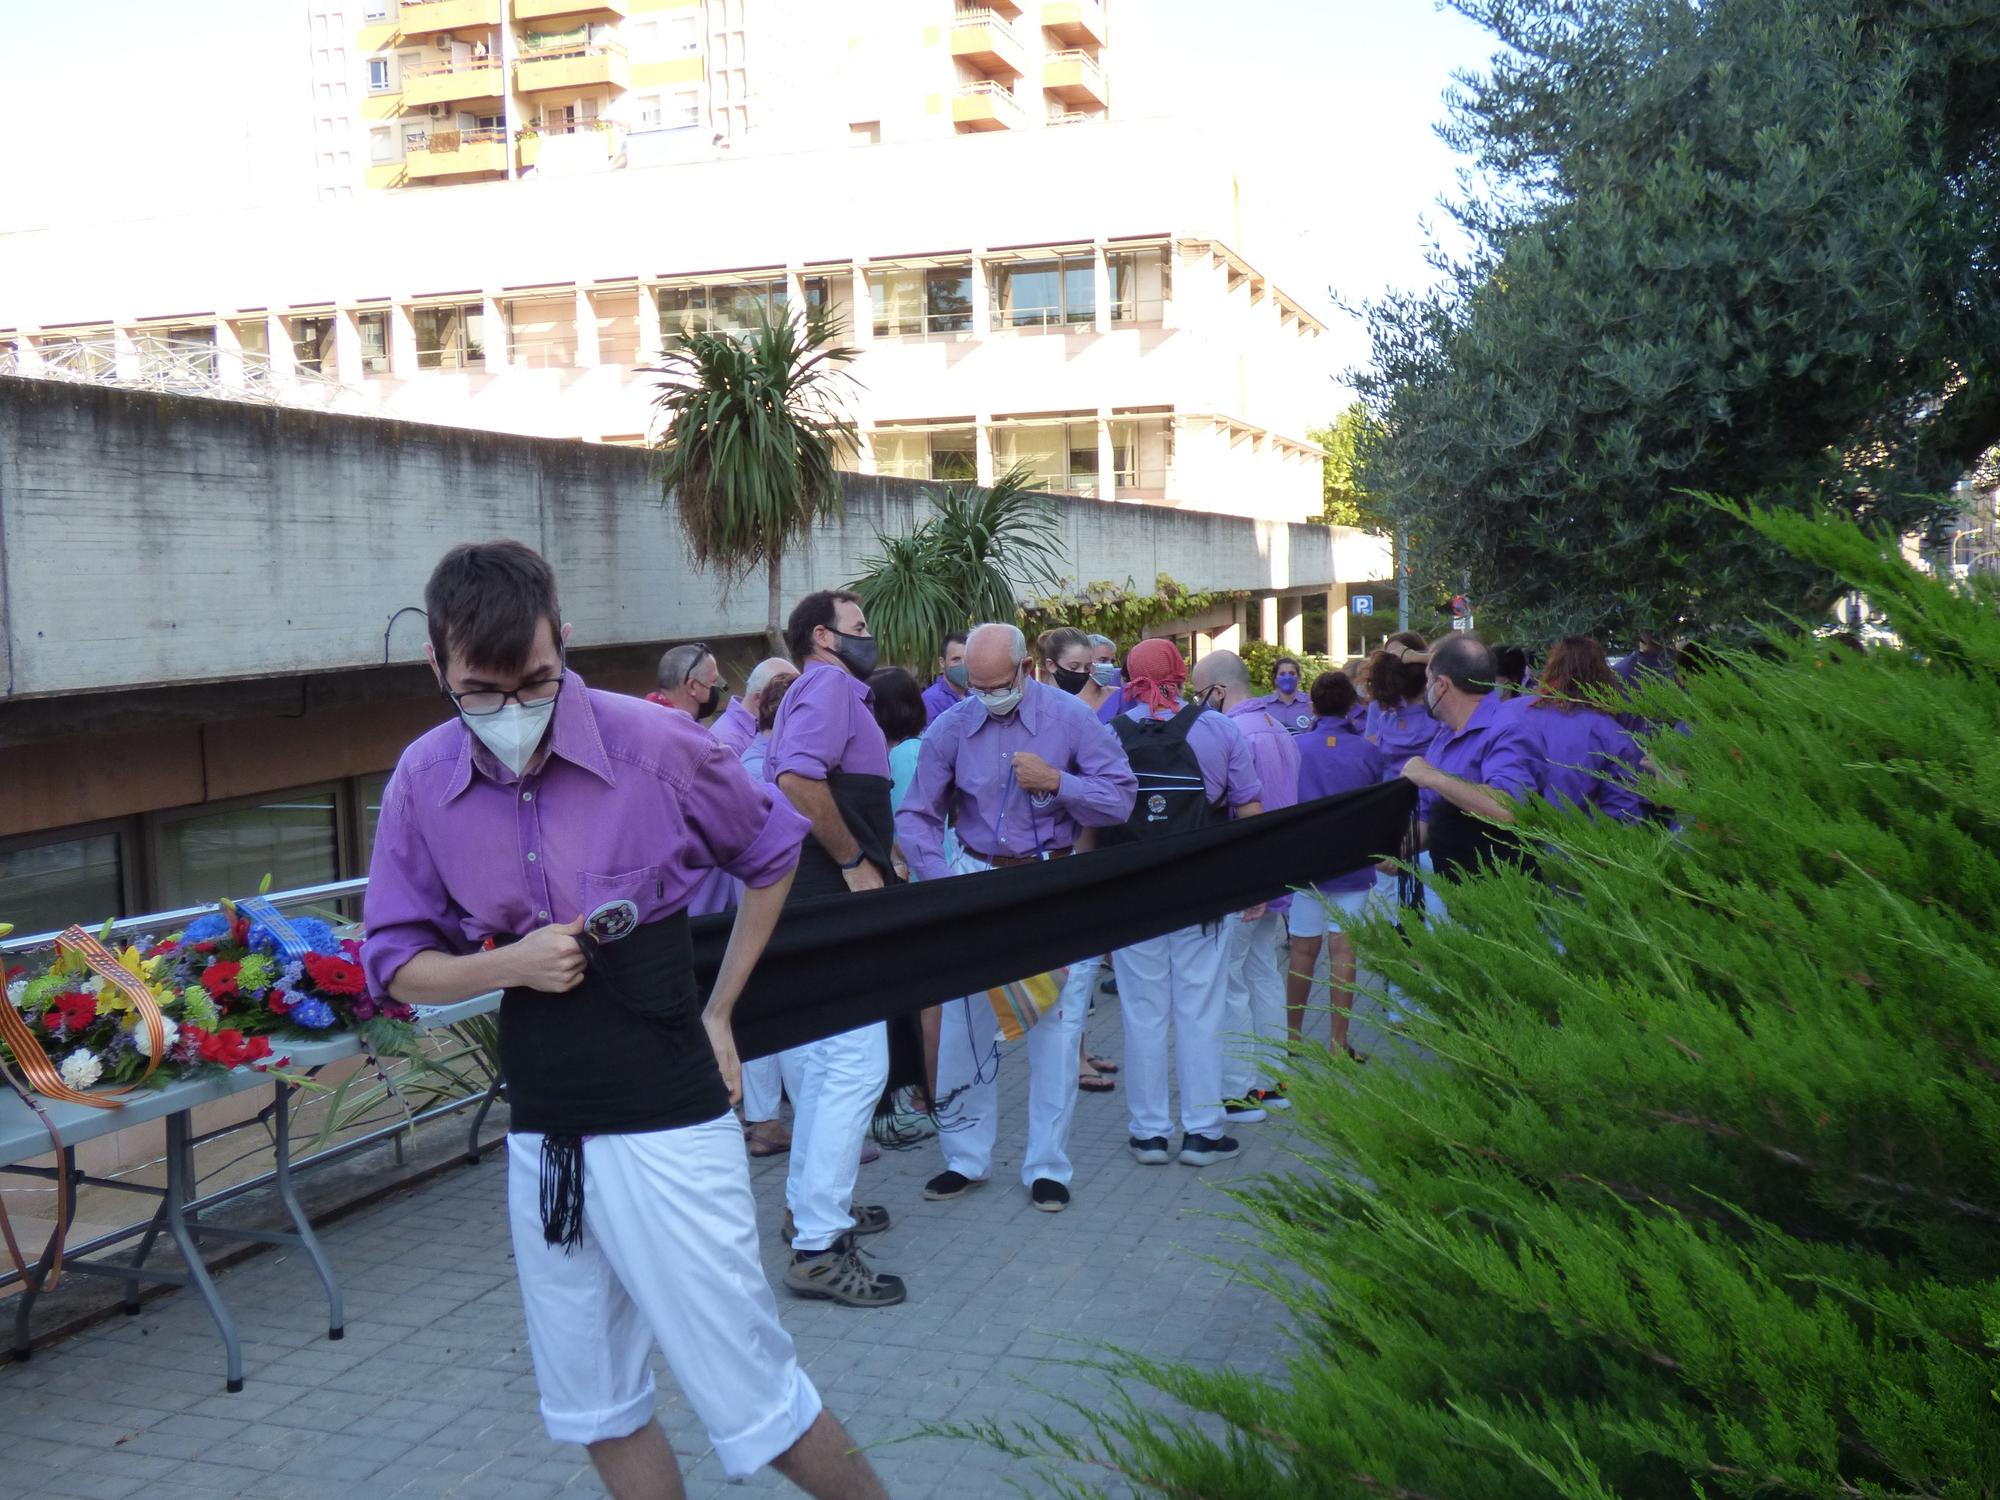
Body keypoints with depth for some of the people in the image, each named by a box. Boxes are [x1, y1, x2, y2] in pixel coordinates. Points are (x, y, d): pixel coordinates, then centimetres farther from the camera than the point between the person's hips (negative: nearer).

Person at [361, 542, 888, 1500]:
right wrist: (505, 965, -15)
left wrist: (719, 1013, 5)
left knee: (754, 1401, 3)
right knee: (595, 1410, 18)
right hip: (540, 1136, 5)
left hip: (667, 1128, -4)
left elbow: (774, 857, 5)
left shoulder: (656, 745, -12)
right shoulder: (422, 782, -3)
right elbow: (395, 964, 5)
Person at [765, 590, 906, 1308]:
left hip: (809, 904, 11)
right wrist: (854, 860, -18)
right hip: (830, 902, -11)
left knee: (819, 1064, 19)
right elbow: (798, 778, -26)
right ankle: (819, 1247, -10)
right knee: (856, 1067, -12)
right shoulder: (830, 686, -10)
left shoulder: (822, 691, 21)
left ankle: (812, 1205, 31)